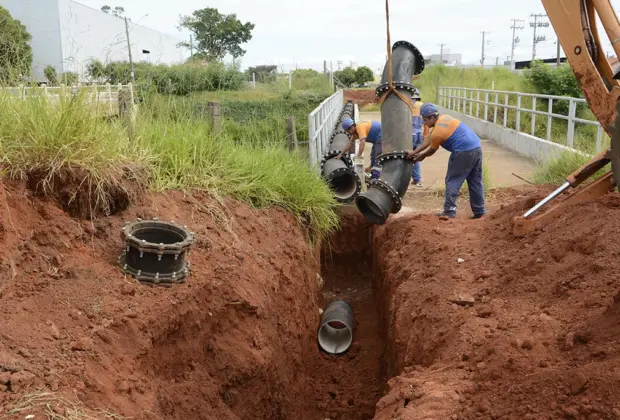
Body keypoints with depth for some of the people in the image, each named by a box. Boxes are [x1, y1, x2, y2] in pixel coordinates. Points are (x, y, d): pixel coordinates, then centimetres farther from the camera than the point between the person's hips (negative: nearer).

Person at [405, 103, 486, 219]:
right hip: (477, 147, 9)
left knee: (452, 181, 1)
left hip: (463, 152, -9)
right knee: (476, 181, 13)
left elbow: (431, 151, 5)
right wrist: (414, 152, 15)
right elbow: (428, 139, 17)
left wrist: (420, 157, 23)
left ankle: (449, 211, -1)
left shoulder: (437, 132, -13)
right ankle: (479, 211, 18)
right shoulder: (444, 118, 14)